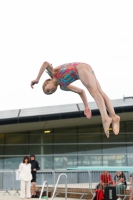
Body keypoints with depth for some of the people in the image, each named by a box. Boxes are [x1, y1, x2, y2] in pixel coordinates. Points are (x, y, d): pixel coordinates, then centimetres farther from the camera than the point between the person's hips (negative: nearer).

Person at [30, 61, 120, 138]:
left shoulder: (53, 73, 16)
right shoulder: (63, 86, 28)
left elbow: (46, 63, -3)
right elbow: (81, 91, 28)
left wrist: (37, 79, -3)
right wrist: (86, 107, 20)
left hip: (82, 67, -7)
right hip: (89, 69, 7)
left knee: (94, 91, -24)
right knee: (100, 92, -12)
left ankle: (105, 118, -39)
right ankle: (113, 116, -28)